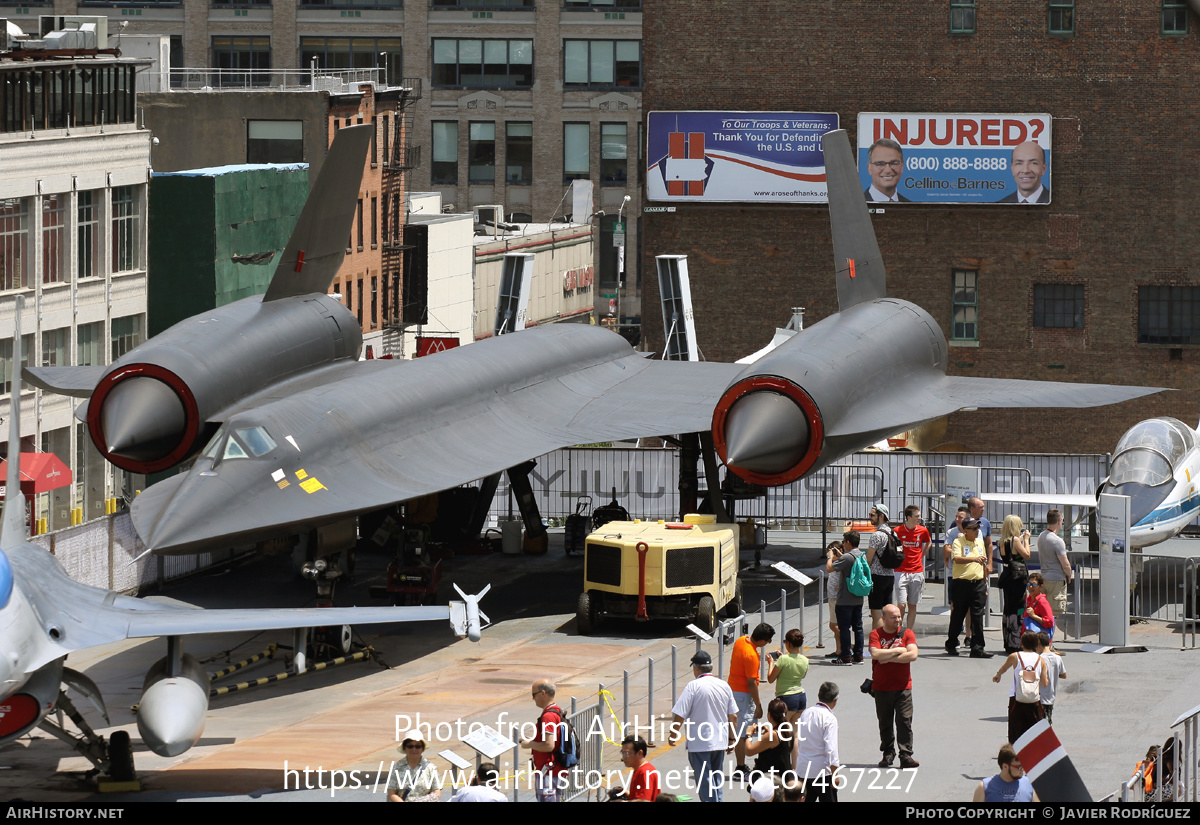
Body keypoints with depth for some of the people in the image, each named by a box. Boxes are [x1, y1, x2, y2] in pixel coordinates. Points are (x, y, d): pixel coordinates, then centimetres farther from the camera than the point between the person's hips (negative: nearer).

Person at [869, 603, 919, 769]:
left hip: (903, 686, -1)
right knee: (885, 723, 7)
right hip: (881, 687, 1)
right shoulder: (876, 634, 1)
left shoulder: (906, 633, 3)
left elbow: (913, 655, -11)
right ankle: (888, 754, 19)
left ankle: (906, 756, -7)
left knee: (904, 721, -7)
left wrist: (888, 658, -12)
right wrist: (898, 651, -11)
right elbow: (876, 654, -16)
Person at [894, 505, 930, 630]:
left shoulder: (923, 530, 2)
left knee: (912, 605, 6)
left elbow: (929, 543, 24)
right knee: (901, 604, -11)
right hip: (901, 571, -3)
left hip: (917, 571, 3)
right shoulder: (898, 531, -7)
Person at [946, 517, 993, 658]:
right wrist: (974, 559, -36)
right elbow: (956, 558, -23)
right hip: (961, 583, -4)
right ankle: (951, 644, 22)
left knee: (977, 616, -3)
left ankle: (977, 648, -4)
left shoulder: (980, 542, 14)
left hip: (978, 583, 4)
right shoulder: (958, 542, -4)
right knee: (958, 615, 4)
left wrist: (985, 585, 22)